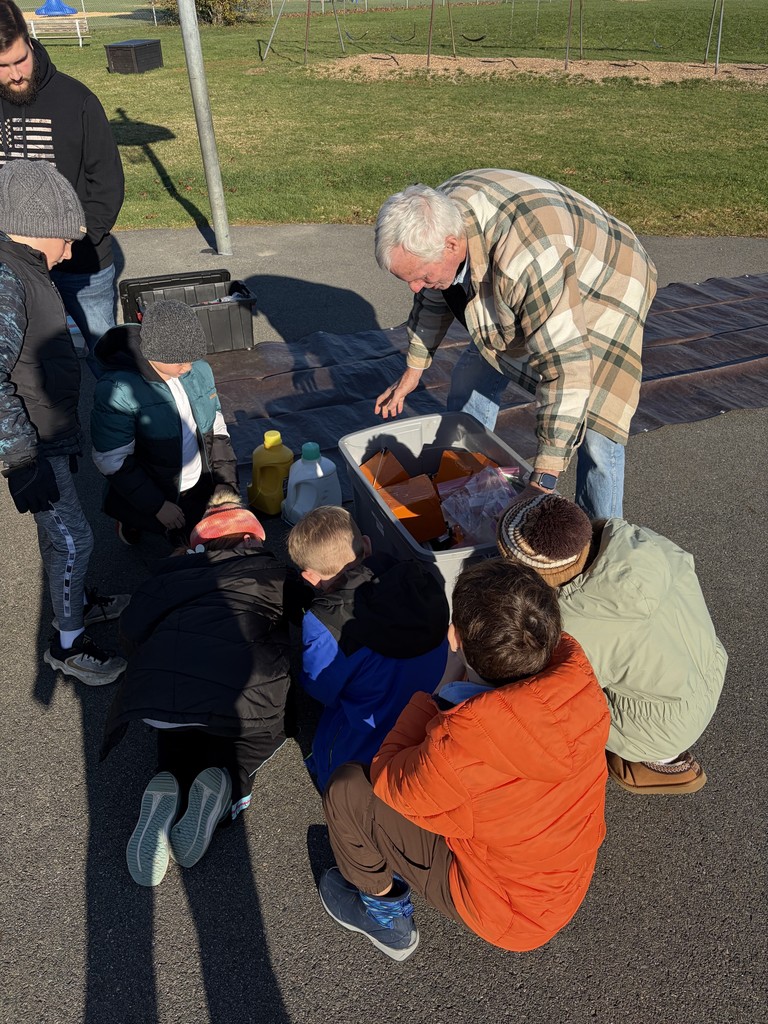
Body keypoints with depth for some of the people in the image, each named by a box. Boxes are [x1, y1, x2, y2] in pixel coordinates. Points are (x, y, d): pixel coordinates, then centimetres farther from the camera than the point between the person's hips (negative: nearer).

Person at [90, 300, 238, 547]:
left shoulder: (199, 370, -5)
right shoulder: (117, 390, -23)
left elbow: (217, 430, 6)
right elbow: (111, 461, -20)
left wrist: (226, 480, -4)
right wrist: (157, 506, -21)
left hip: (201, 490, 5)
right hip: (145, 497, -5)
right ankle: (133, 521, 9)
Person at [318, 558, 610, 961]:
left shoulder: (459, 750, -40)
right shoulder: (576, 668, -25)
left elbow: (389, 780, -17)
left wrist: (439, 697, -13)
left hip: (507, 913, -6)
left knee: (346, 787, -5)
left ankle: (382, 908, 23)